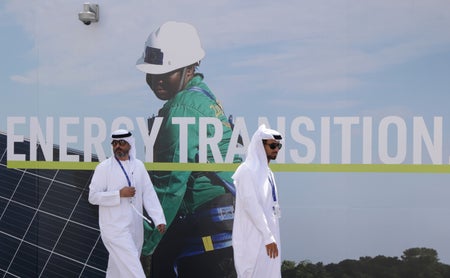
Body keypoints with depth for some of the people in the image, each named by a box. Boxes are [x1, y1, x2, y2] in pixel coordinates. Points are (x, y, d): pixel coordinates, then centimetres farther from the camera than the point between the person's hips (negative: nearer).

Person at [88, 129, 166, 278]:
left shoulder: (138, 165, 8)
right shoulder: (103, 167, -5)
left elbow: (149, 193, 5)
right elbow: (93, 196, -7)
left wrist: (159, 219, -5)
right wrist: (120, 194, -17)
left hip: (135, 229, 5)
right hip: (115, 228, -5)